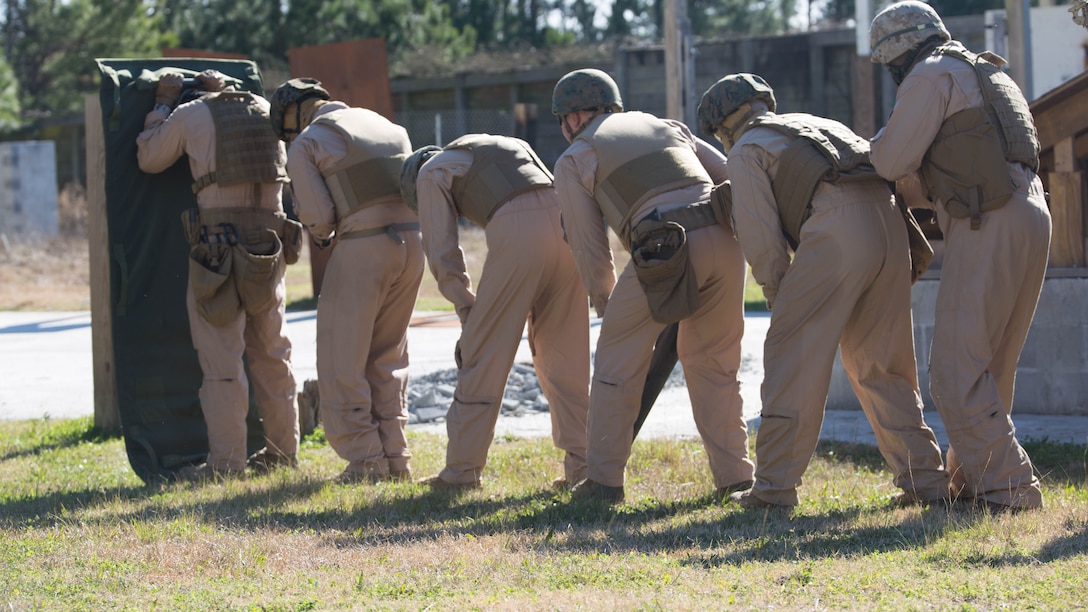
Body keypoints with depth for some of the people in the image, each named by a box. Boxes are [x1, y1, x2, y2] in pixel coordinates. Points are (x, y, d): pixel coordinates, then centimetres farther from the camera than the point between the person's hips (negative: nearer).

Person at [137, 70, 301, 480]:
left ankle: (225, 461, -6)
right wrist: (224, 92, 36)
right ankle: (282, 450, 20)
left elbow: (149, 159, 14)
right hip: (269, 241, 5)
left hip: (219, 242, -5)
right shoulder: (264, 110, 13)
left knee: (221, 354, -4)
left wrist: (162, 104, 25)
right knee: (271, 350, 15)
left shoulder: (189, 115, 2)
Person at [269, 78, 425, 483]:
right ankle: (395, 457, 13)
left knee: (343, 360, 4)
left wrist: (321, 232, 15)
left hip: (362, 248, -6)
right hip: (410, 241, 6)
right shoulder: (389, 127, 20)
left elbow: (318, 215, -9)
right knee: (387, 359, 16)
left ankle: (366, 460, 0)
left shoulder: (304, 147, 1)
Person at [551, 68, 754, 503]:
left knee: (618, 359, 11)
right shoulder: (666, 127, 30)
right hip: (724, 239, 5)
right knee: (713, 362, 19)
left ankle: (604, 480, 11)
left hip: (663, 251, -5)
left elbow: (589, 247, 13)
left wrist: (606, 303, 26)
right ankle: (736, 477, 17)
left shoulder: (574, 161, 17)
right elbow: (733, 179, 22)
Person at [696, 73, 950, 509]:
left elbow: (762, 237, 4)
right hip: (889, 223, 7)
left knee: (793, 356, 0)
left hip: (837, 230, -7)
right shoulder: (816, 125, 35)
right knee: (881, 362, 15)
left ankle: (775, 485, -2)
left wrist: (779, 297, 14)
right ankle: (924, 478, 11)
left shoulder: (745, 153, 14)